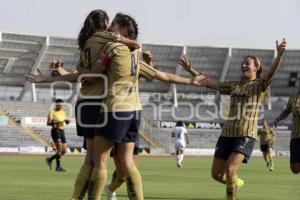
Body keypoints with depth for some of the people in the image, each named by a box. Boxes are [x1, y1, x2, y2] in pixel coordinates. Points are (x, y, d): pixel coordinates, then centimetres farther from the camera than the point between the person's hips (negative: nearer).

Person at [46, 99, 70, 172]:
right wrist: (56, 122, -27)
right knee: (60, 149, -18)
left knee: (64, 151, 3)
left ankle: (50, 159, 20)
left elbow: (66, 122, 16)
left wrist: (67, 120, -8)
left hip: (62, 131, 7)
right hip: (55, 131, -7)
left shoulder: (62, 112, 15)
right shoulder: (52, 112, -5)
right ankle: (58, 166, -12)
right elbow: (48, 123, -11)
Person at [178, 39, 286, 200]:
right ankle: (236, 182, 37)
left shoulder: (259, 85, 3)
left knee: (229, 170, -23)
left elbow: (271, 73, -17)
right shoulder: (234, 86, 18)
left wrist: (279, 55, -35)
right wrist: (190, 70, 12)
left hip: (246, 134, -6)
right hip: (228, 133, 6)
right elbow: (210, 84, 20)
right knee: (216, 174, 6)